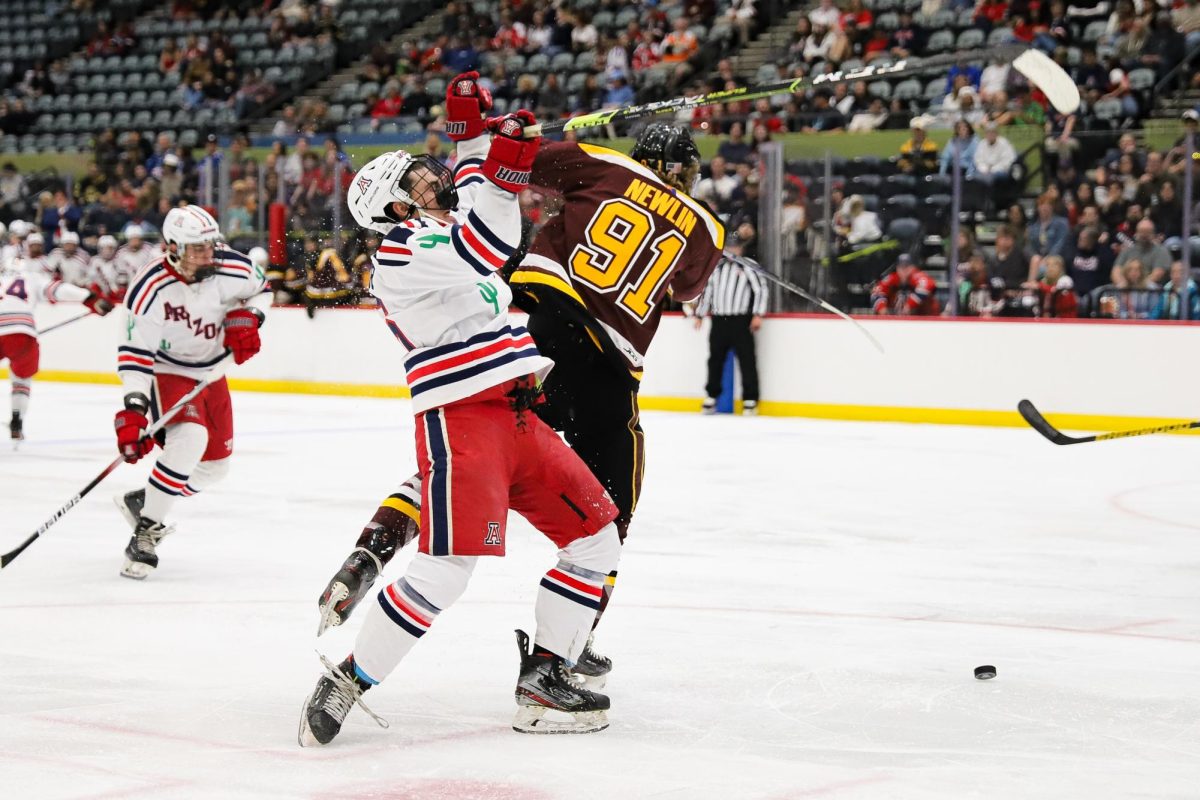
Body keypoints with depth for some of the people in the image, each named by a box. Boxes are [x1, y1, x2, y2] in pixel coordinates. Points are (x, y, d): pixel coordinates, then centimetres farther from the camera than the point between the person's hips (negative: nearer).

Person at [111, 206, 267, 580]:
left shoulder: (232, 270, -17)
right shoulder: (150, 290, -29)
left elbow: (259, 287, 7)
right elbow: (135, 354, -27)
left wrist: (246, 318, -12)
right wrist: (133, 408, -34)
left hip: (210, 373, 6)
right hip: (165, 372, -6)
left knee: (215, 464, 13)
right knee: (189, 438, -32)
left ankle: (139, 502, 34)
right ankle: (144, 534, -22)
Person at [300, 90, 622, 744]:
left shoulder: (445, 231, 22)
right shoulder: (400, 250, -7)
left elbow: (471, 198, 42)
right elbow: (481, 253, -25)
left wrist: (471, 136, 27)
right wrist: (503, 168, -30)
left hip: (517, 418, 10)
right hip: (460, 419, -10)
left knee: (596, 536, 6)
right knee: (445, 570, -20)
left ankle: (542, 679, 9)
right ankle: (345, 684, -7)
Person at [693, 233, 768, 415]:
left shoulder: (749, 265, 1)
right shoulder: (716, 266, 16)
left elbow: (761, 289, -5)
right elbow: (707, 291, 22)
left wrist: (757, 315, -13)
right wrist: (700, 314, 18)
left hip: (741, 321, -5)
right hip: (718, 320, 5)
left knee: (747, 359, -6)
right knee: (715, 359, 8)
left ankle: (750, 399, -3)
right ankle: (712, 397, 17)